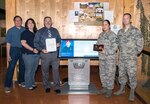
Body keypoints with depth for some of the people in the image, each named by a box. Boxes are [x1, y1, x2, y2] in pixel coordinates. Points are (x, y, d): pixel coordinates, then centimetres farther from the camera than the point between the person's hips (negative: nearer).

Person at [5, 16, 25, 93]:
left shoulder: (25, 30, 3)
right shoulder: (10, 31, 0)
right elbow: (8, 43, -2)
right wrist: (8, 55, -7)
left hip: (23, 50, 2)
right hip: (14, 50, -2)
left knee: (22, 67, 12)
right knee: (11, 68, -4)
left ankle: (21, 81, 30)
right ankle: (7, 86, 1)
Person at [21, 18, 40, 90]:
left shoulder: (36, 33, 13)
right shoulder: (25, 33, -4)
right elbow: (23, 43, -13)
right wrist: (32, 49, -17)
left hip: (36, 54, 6)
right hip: (28, 54, -6)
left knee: (33, 70, 13)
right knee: (28, 70, 0)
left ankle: (32, 83, 27)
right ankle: (28, 85, 12)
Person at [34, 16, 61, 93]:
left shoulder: (55, 31, 10)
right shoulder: (40, 31, 3)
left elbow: (59, 40, 16)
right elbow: (35, 42, 0)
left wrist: (59, 44, -8)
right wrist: (42, 49, -13)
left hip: (55, 53, 1)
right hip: (45, 54, -1)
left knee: (56, 70, 0)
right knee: (45, 71, 8)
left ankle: (57, 87, 10)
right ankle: (47, 87, 23)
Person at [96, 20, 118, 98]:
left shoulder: (112, 35, -9)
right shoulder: (101, 35, 12)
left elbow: (114, 47, -15)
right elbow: (98, 44, 20)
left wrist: (105, 52, -21)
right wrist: (98, 47, -3)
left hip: (110, 57, -7)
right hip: (102, 57, 7)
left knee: (110, 74, 0)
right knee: (102, 73, 13)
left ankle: (109, 90, 11)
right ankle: (105, 88, 27)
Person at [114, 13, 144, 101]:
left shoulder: (135, 31, -9)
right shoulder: (120, 31, 8)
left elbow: (140, 44, -8)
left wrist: (135, 53, -3)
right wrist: (121, 51, 13)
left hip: (131, 58, -5)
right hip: (122, 57, 5)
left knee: (132, 75, 2)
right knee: (121, 73, 15)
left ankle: (132, 93, 15)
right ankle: (122, 89, 32)